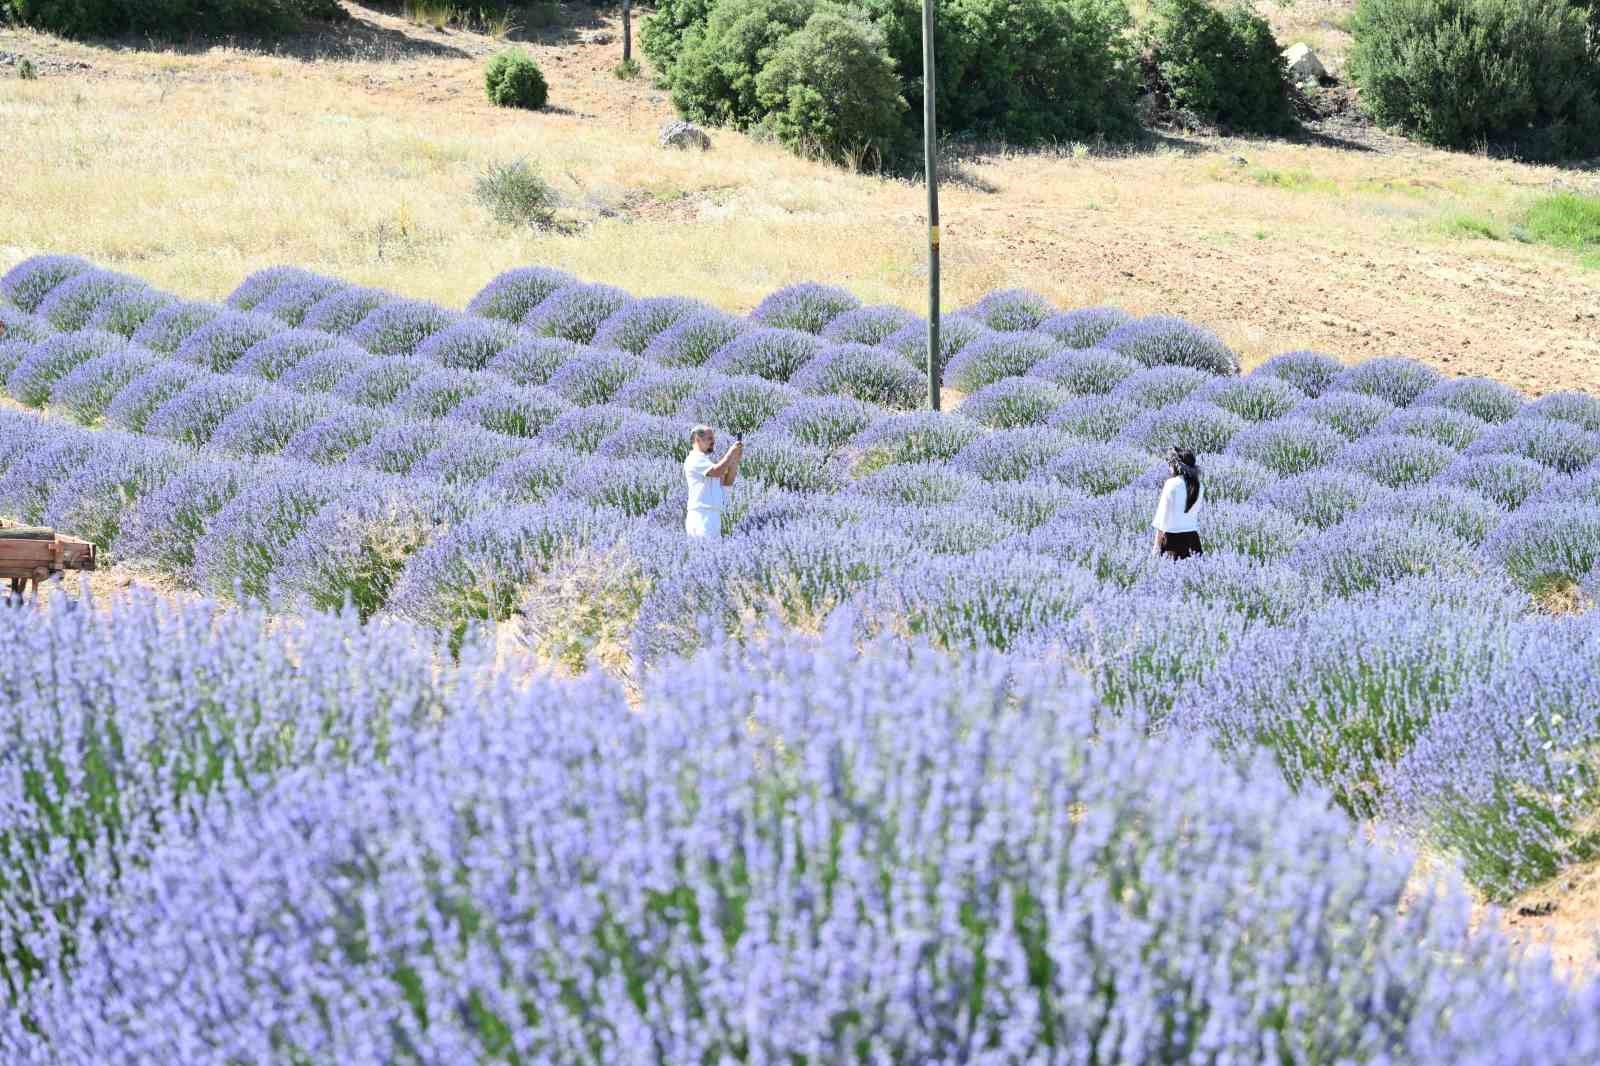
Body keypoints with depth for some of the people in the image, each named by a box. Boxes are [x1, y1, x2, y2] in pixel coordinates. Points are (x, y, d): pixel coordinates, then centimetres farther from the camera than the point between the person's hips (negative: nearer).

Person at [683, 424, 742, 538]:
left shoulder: (707, 461, 22)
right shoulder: (694, 459, -7)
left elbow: (727, 482, 18)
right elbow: (717, 471, -21)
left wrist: (735, 460, 7)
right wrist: (731, 452, -9)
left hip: (714, 515, 9)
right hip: (701, 516, -9)